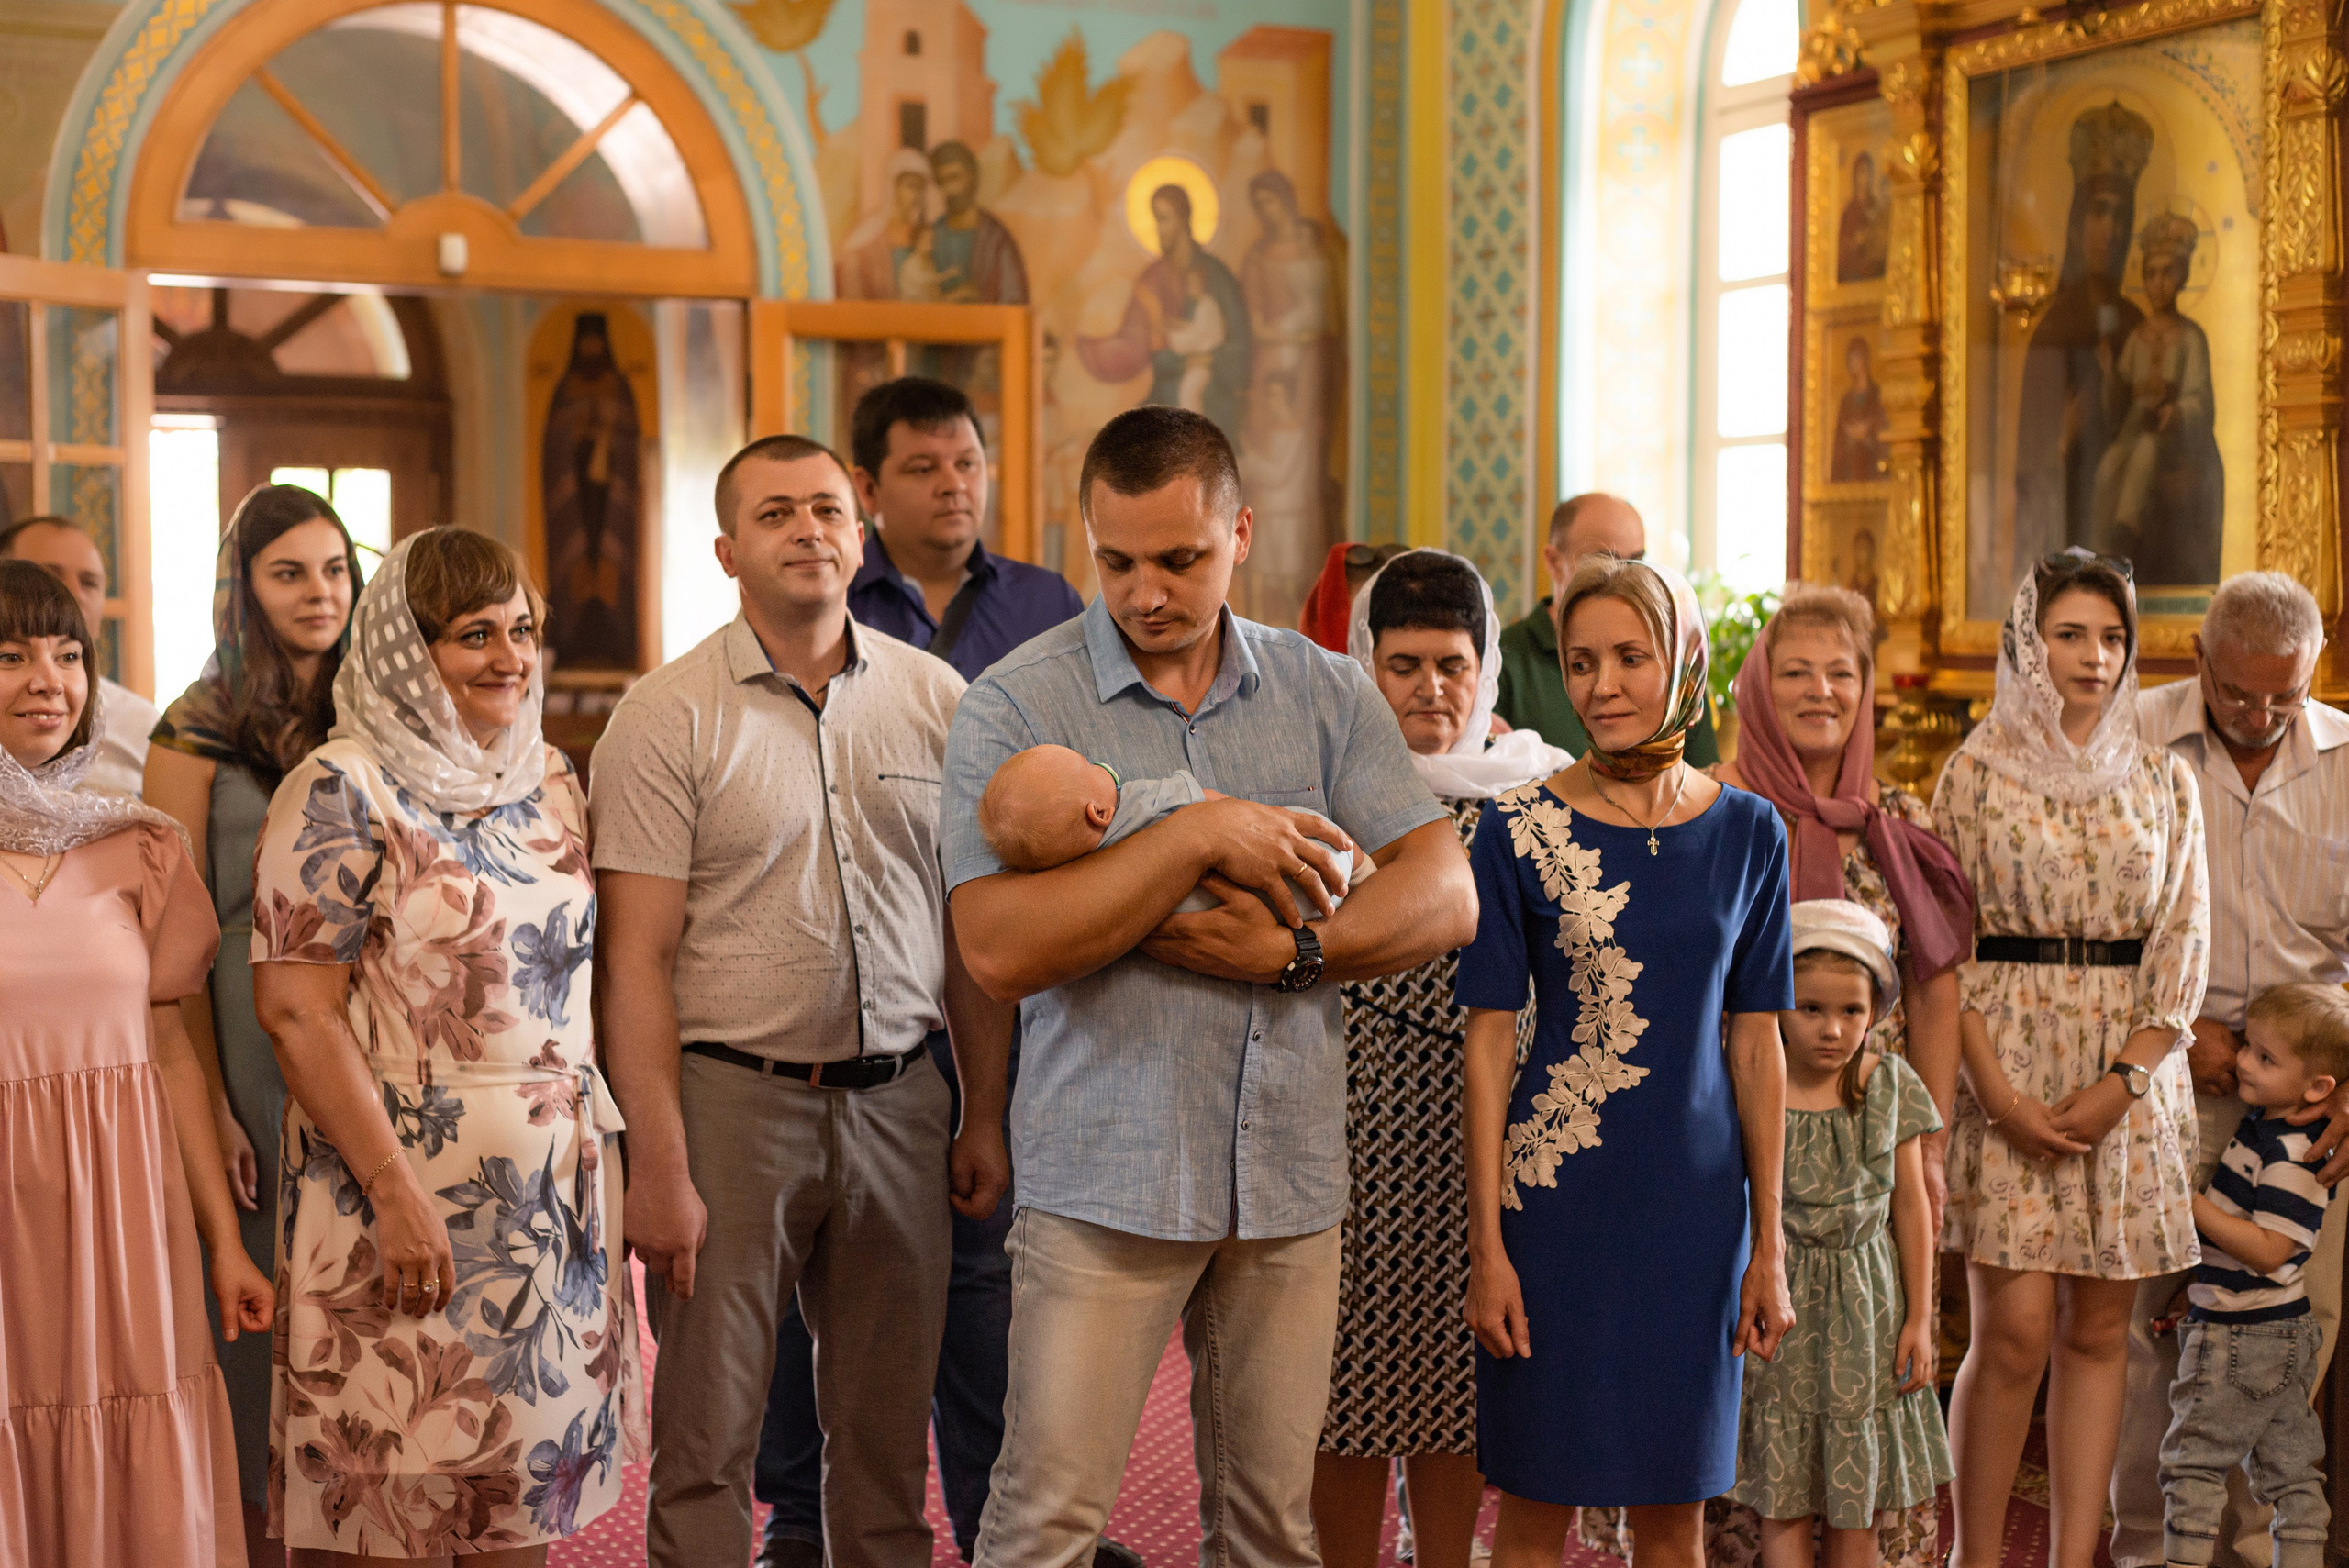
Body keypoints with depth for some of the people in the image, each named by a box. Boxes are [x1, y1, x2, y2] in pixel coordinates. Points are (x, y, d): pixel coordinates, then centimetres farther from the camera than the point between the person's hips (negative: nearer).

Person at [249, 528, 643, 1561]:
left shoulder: (550, 780, 11)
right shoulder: (342, 792, -9)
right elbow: (295, 1012, -14)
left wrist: (606, 1144, 9)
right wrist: (395, 1191, -19)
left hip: (560, 1188, 6)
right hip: (409, 1178, -6)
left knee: (530, 1485, 12)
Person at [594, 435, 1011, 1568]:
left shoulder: (936, 698, 7)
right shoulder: (669, 716, -4)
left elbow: (971, 928, 11)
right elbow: (636, 958, -7)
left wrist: (986, 1117, 8)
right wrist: (658, 1166, -12)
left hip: (900, 1101, 3)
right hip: (732, 1097, -3)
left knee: (887, 1435, 11)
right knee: (708, 1440, 3)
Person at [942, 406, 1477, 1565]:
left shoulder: (1326, 694, 8)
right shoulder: (1013, 707, -4)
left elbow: (1444, 896, 2)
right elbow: (999, 950, -16)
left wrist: (1295, 949, -14)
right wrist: (1198, 836, -18)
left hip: (1290, 1171, 3)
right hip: (1106, 1175, -3)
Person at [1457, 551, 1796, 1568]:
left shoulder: (1748, 833, 4)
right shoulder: (1520, 830, -5)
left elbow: (1755, 1043, 5)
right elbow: (1488, 1044, -5)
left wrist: (1768, 1244, 4)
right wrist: (1486, 1246, -8)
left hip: (1695, 1205, 2)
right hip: (1557, 1201, -2)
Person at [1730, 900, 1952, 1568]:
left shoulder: (1890, 1085, -2)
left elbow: (1910, 1205, 4)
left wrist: (1919, 1316, 5)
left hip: (1866, 1308, 2)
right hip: (1778, 1311, -2)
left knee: (1857, 1512, 9)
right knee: (1783, 1510, 3)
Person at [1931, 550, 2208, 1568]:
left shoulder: (2163, 780, 10)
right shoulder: (1979, 769, 2)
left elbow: (2185, 940, 5)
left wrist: (2122, 1082, -7)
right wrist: (1998, 1093, -11)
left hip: (2131, 1075, 3)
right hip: (2008, 1066, -3)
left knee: (2098, 1331, 5)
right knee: (2015, 1330, -8)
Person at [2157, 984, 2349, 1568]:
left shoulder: (2289, 1158, -22)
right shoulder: (2265, 1123, 7)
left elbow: (2268, 1251, -25)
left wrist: (2190, 1201, -22)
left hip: (2239, 1339, -10)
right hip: (2284, 1337, 10)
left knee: (2193, 1459, -1)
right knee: (2291, 1469, 13)